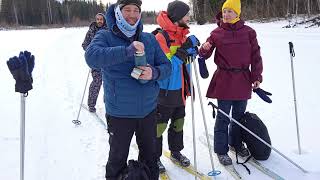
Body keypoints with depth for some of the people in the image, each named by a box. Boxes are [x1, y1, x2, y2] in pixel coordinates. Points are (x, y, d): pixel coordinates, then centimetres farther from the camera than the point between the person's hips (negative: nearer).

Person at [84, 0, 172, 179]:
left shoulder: (149, 39, 3)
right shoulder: (106, 36, -7)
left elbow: (166, 66, 2)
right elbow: (91, 56, -27)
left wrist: (154, 73, -21)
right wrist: (126, 50, -36)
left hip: (148, 110, 3)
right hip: (119, 113, -3)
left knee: (150, 156, 22)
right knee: (118, 159, 16)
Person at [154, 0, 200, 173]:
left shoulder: (183, 35, 8)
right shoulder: (161, 37, -17)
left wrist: (192, 49, -3)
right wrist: (184, 50, -28)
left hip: (180, 90, 8)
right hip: (165, 91, -8)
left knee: (178, 123, 19)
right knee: (159, 126, 7)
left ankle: (176, 152, 37)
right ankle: (155, 158, 24)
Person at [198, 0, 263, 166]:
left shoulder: (248, 32, 3)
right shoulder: (216, 33, 0)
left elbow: (255, 56, 6)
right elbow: (205, 54, 3)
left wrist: (256, 77, 2)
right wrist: (204, 50, -20)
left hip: (243, 80, 2)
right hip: (224, 80, -2)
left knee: (239, 115, 16)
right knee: (223, 117, 2)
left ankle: (236, 142, 36)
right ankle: (221, 150, 15)